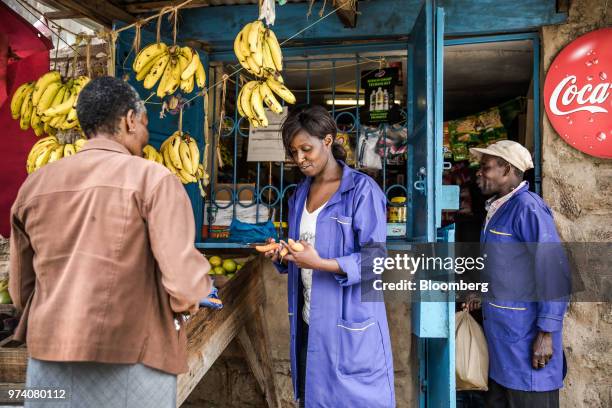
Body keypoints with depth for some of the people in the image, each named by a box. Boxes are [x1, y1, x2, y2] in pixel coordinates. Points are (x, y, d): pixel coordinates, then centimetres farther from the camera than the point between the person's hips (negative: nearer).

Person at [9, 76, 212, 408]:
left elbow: (21, 291, 11)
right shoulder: (152, 178, -12)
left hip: (48, 358, 5)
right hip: (129, 361, -4)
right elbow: (185, 283, -20)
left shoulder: (33, 185, 5)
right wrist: (185, 301, 1)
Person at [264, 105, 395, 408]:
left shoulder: (362, 190, -12)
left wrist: (322, 264, -27)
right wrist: (282, 255, -4)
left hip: (348, 322, -6)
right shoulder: (300, 193, 9)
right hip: (307, 320, 6)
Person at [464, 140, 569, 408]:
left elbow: (554, 274, -21)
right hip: (500, 331, 9)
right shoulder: (497, 208, 11)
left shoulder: (527, 208, -17)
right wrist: (485, 296, 13)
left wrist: (546, 333, -21)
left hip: (525, 334, -9)